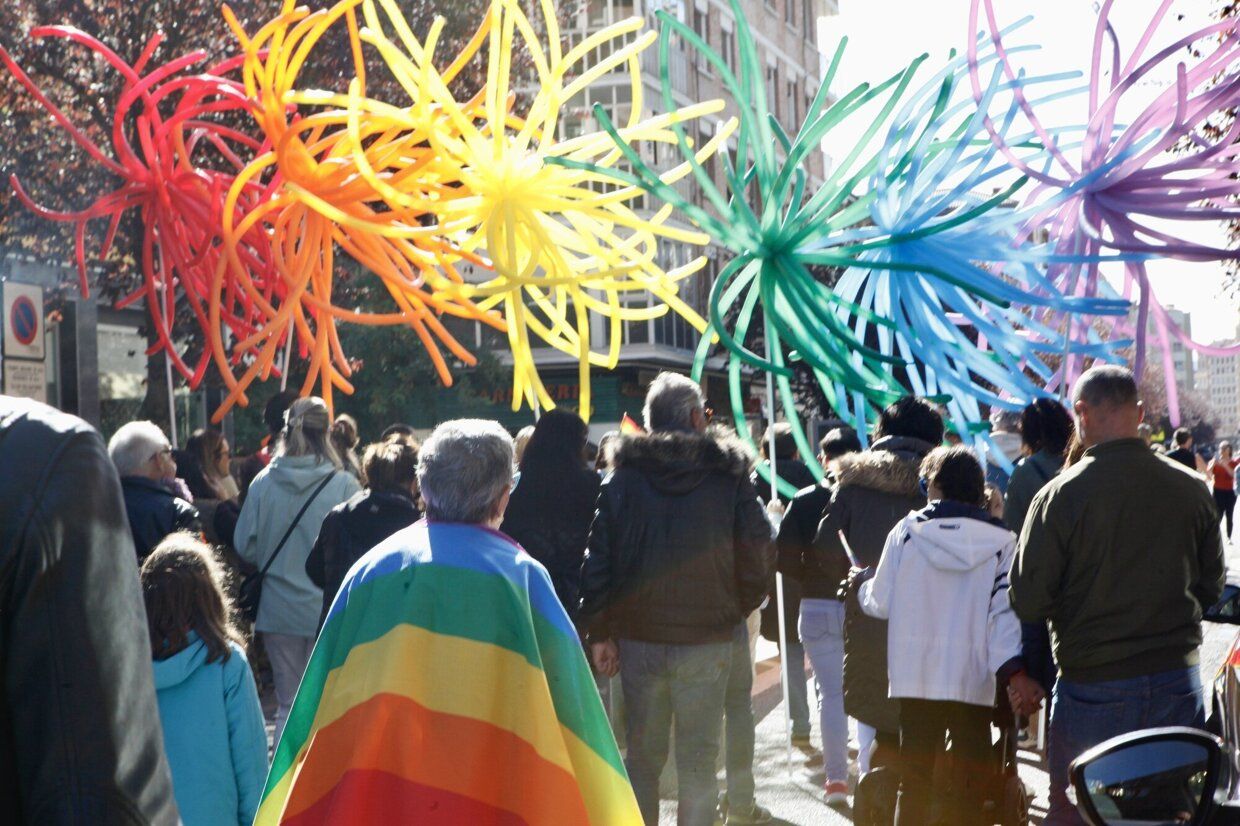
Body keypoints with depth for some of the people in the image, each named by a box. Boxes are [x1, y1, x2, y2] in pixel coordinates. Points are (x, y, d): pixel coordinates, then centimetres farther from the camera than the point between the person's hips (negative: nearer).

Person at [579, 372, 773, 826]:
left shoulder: (621, 477, 1)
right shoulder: (730, 478, -3)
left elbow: (597, 559, -1)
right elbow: (756, 563, -3)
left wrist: (599, 631, 3)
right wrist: (734, 611, 14)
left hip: (638, 639, 2)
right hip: (707, 640, -1)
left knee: (642, 755, 13)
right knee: (698, 758, 6)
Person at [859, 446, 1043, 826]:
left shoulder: (906, 531, -2)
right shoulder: (1000, 541, -1)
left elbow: (880, 604, 3)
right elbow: (1004, 612, -11)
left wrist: (863, 585, 24)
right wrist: (1014, 670, -15)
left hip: (915, 677, 1)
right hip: (974, 680, 0)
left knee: (914, 781, 10)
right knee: (969, 785, 9)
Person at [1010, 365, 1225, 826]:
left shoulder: (1060, 495, -14)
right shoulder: (1191, 488, -1)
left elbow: (1028, 602, -11)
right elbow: (1211, 585, 10)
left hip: (1093, 688, -4)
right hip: (1178, 680, 4)